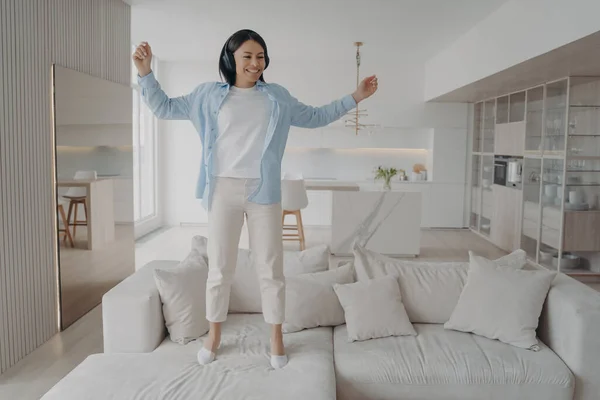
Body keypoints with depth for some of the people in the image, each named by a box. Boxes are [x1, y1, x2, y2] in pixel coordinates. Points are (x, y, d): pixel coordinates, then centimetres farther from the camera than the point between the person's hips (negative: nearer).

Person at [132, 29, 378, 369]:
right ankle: (214, 335, 27)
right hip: (223, 190, 0)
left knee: (271, 268, 6)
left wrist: (354, 98, 15)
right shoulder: (209, 94, 7)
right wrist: (146, 72, 3)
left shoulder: (278, 97, 10)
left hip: (263, 191, 1)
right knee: (220, 268, 8)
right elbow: (164, 108, 14)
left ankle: (277, 337, 22)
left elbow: (315, 117, 20)